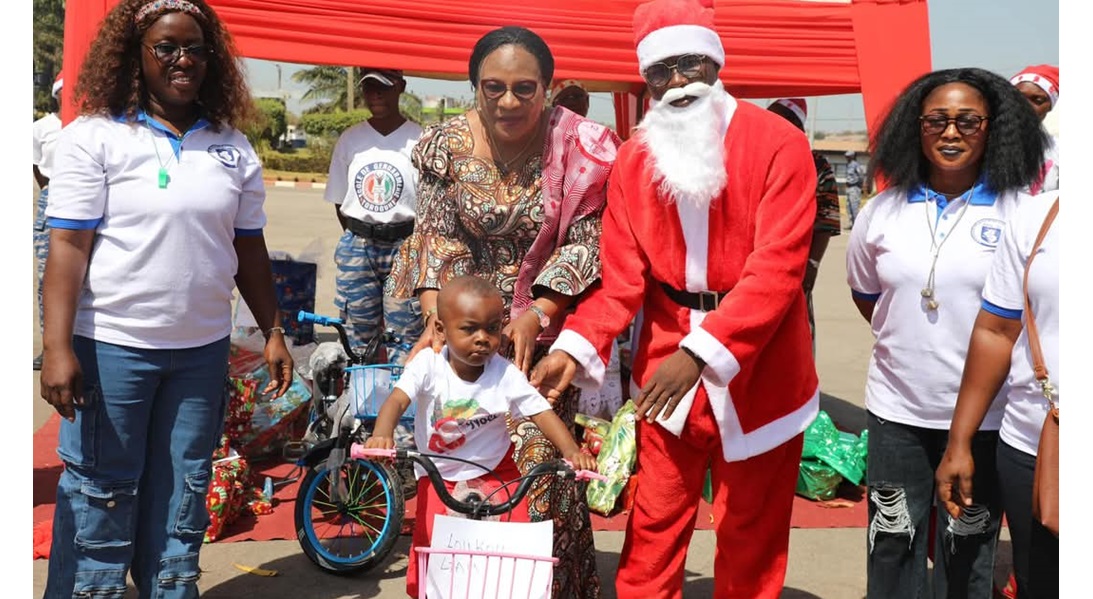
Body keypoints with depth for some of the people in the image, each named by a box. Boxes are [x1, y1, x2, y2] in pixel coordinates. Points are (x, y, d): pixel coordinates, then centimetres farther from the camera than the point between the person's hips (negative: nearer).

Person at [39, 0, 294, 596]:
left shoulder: (232, 147, 7)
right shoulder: (93, 138, -5)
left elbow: (248, 247, 12)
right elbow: (67, 245, -9)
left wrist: (272, 331, 10)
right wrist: (57, 347, -16)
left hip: (203, 348, 4)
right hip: (112, 345, -4)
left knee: (181, 494, 13)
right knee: (100, 497, 4)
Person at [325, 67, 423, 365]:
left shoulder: (419, 140, -4)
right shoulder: (350, 139, 7)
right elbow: (339, 201, 14)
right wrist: (360, 238, 8)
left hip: (405, 246, -3)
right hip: (356, 247, 3)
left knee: (404, 341, -3)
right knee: (357, 339, 9)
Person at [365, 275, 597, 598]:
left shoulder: (507, 375, -14)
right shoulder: (428, 365, -17)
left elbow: (543, 414, -15)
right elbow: (397, 400, -28)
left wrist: (572, 451, -31)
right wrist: (382, 434, -49)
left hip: (497, 472, 1)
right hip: (439, 477, -1)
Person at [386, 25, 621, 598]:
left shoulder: (579, 147, -9)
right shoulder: (446, 144, -3)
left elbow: (584, 242, -10)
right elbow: (437, 237, -5)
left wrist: (537, 314, -22)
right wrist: (436, 318, -18)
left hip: (545, 325, -2)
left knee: (539, 459, -6)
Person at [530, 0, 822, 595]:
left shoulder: (779, 143, -11)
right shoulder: (633, 158, 1)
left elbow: (776, 268, -19)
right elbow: (623, 276, -3)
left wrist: (701, 353, -28)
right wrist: (575, 347, -19)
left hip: (757, 370, -2)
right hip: (663, 367, 3)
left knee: (750, 534, 13)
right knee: (653, 528, 10)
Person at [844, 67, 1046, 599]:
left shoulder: (1021, 212, -7)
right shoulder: (882, 212, 2)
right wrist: (904, 337, 9)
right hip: (896, 412, 2)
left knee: (968, 554, 12)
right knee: (892, 544, 12)